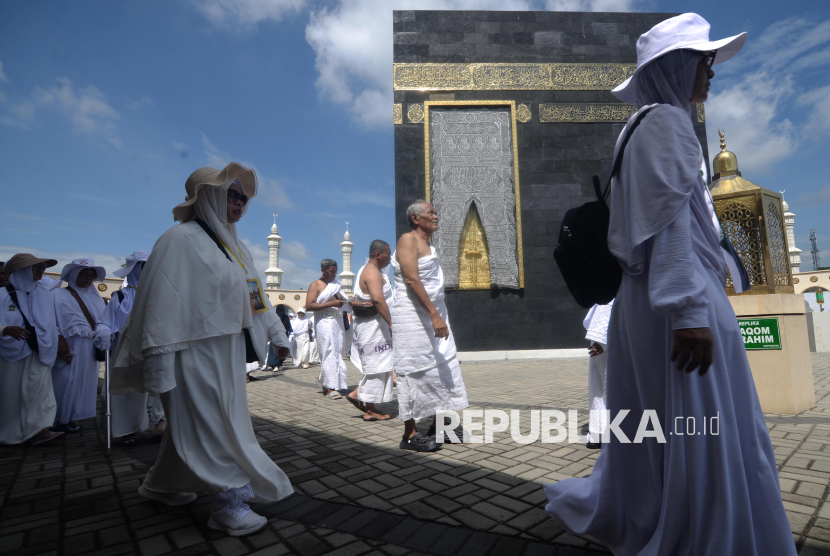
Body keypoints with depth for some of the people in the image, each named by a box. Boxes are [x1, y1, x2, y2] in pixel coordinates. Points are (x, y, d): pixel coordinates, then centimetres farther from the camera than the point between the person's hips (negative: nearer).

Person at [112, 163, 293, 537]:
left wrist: (277, 334, 20)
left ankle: (163, 485, 39)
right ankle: (230, 502, 9)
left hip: (227, 354, 9)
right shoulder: (180, 241, -12)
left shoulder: (236, 247, 15)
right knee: (210, 426, -2)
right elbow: (162, 303, -18)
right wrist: (158, 360, -21)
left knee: (189, 423, 20)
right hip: (194, 354, -9)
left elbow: (254, 297, 20)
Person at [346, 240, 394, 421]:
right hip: (374, 325, -10)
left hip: (367, 324, 10)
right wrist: (391, 323, -28)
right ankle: (370, 410, 8)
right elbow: (378, 299, -30)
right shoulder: (373, 272, -17)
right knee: (376, 366, -1)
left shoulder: (365, 270, 17)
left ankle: (357, 393, 18)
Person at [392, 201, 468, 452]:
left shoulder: (428, 245, 19)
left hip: (434, 315, 9)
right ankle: (410, 434, 8)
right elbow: (412, 279, -21)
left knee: (444, 369, 11)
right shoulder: (408, 239, -9)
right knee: (415, 372, -3)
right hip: (413, 318, -9)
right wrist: (434, 315, -26)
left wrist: (438, 315, 14)